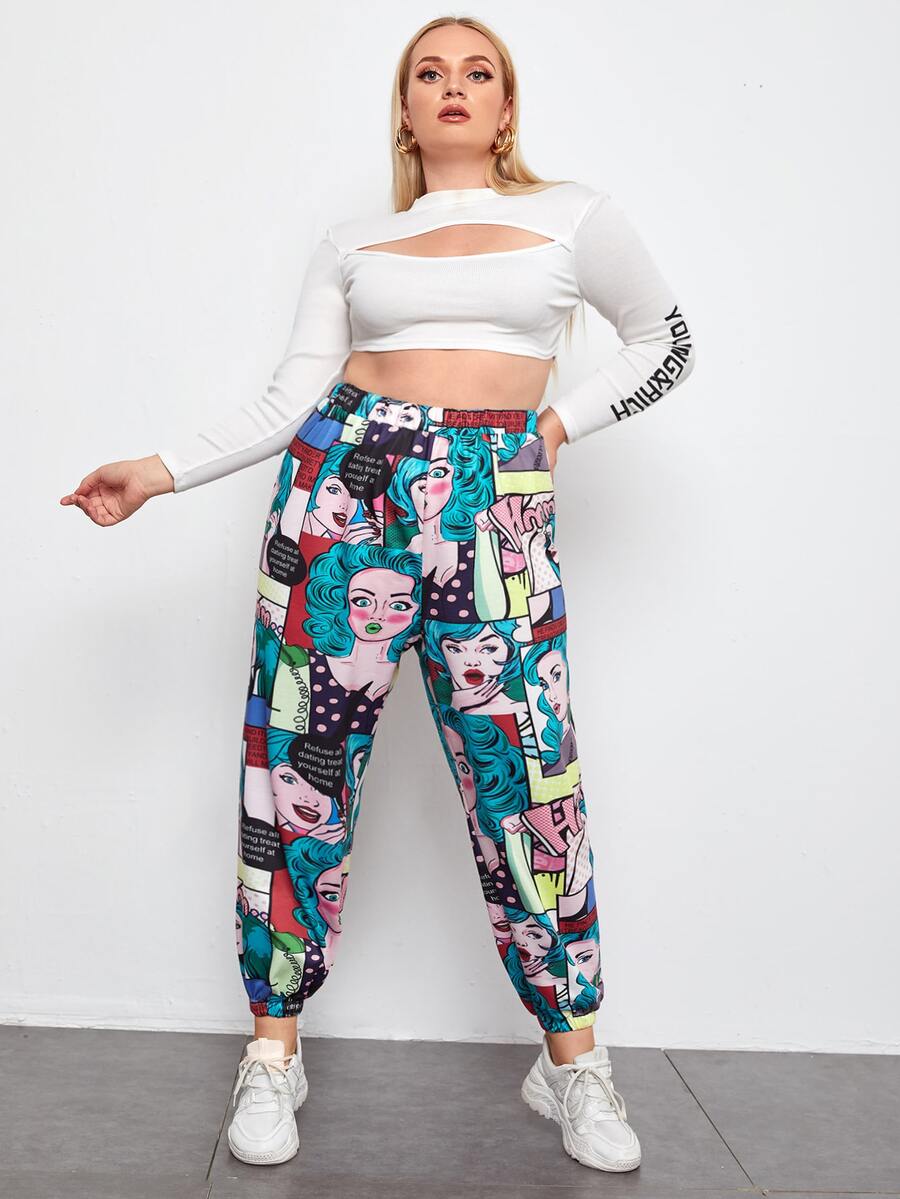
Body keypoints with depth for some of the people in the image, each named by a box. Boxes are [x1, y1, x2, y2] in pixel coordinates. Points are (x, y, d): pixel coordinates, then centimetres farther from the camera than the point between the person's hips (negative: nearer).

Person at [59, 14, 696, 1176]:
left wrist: (560, 421, 6)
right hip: (343, 486, 2)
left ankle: (572, 1059, 14)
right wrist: (161, 471, -2)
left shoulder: (573, 215, 11)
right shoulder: (351, 243, 13)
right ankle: (274, 1047, 15)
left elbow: (665, 341, 19)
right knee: (301, 761, 0)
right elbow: (290, 401, 7)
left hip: (497, 505, -1)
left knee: (527, 777, -3)